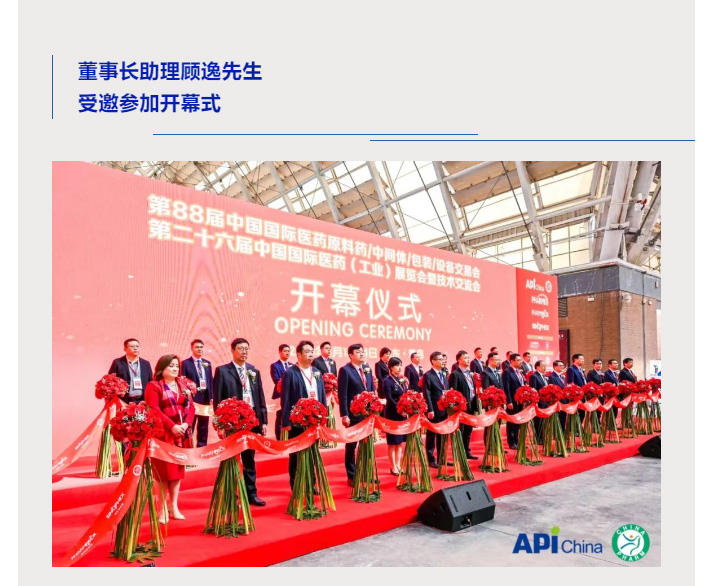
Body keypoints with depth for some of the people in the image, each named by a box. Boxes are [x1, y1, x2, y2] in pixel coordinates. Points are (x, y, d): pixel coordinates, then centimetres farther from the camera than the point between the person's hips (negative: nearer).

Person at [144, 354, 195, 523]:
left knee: (178, 469, 9)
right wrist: (172, 426, -21)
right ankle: (164, 509, 9)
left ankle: (174, 506, 18)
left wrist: (186, 424, -10)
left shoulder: (183, 385, 13)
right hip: (163, 433, -5)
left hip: (182, 433, 6)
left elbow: (191, 407, 8)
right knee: (164, 470, 0)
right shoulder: (153, 386, -5)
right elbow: (154, 410, -15)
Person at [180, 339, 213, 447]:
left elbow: (211, 381, 12)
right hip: (192, 397, -5)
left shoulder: (207, 363, 12)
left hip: (205, 397, 5)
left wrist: (211, 397, 3)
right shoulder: (185, 363, -3)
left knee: (203, 425, 12)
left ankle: (202, 447, 21)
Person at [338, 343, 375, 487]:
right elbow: (342, 395, -14)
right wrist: (344, 415, -18)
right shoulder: (345, 370, -10)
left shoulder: (368, 369, 10)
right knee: (351, 446, 8)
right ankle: (351, 476, 20)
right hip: (353, 415, -6)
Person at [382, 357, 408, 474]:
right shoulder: (387, 381, -10)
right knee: (393, 443, 2)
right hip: (393, 414, -7)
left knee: (401, 442, 11)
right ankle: (393, 467, 11)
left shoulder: (402, 379, 10)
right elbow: (389, 399, -16)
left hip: (403, 413, 7)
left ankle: (398, 465, 20)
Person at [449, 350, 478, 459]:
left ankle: (467, 452, 27)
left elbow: (473, 390, 15)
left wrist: (474, 405, 10)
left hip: (471, 406, 8)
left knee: (468, 431, 16)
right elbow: (453, 392, -16)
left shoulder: (470, 374, 15)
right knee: (460, 432, 1)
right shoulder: (455, 374, -11)